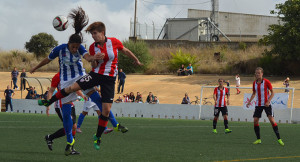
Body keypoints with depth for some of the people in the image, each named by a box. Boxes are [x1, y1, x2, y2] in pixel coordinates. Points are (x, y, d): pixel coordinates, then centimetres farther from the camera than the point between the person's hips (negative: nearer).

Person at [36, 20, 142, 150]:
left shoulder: (114, 42, -9)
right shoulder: (93, 47, -1)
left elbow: (126, 51, 9)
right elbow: (94, 66, 4)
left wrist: (136, 61, 19)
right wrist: (95, 60, -19)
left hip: (109, 79, -2)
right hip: (96, 74, 2)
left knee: (106, 110, -6)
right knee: (71, 88, -13)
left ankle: (98, 137, 11)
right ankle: (48, 102, 8)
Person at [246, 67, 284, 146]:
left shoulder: (266, 82, -9)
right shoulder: (255, 83, 6)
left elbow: (272, 92, -7)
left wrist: (268, 101, -19)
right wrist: (249, 101, 5)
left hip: (266, 104, -5)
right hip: (258, 104, 5)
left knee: (272, 120, -14)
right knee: (255, 120, -4)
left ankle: (279, 139, -9)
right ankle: (258, 139, 7)